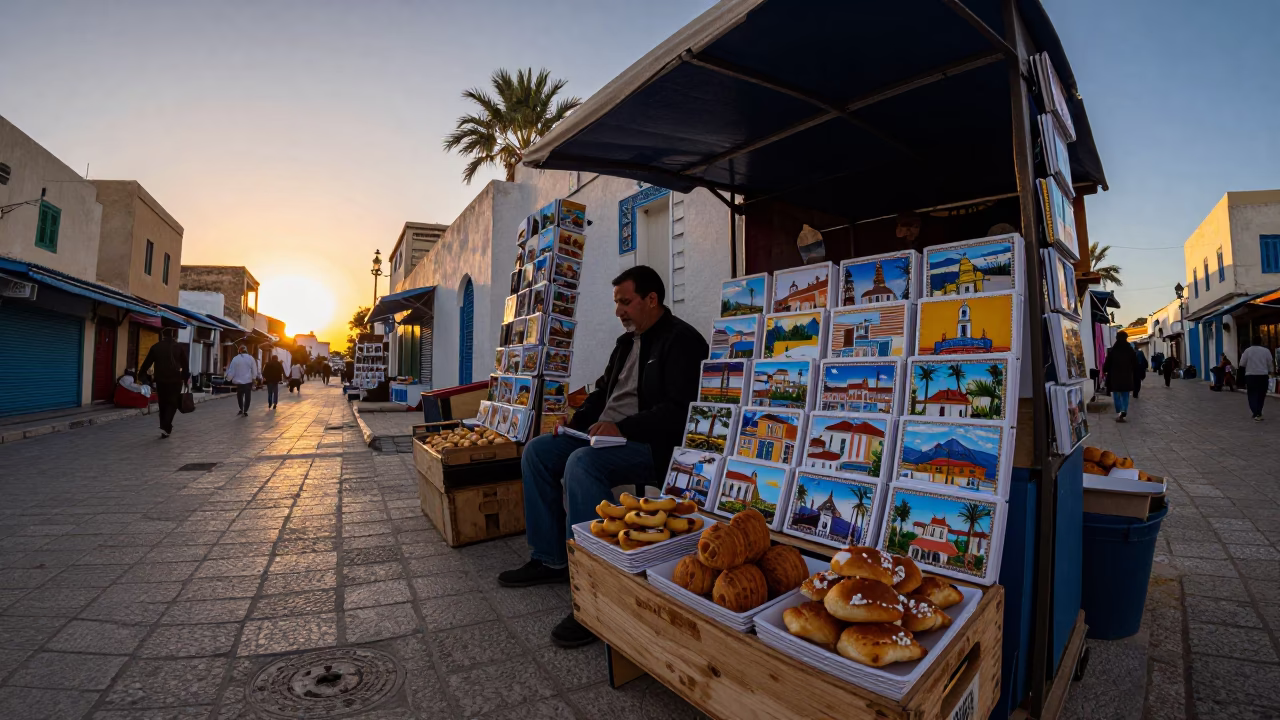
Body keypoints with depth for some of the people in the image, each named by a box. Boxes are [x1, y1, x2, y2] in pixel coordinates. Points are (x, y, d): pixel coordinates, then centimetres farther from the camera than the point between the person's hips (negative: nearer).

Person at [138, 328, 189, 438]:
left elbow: (147, 362, 10)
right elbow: (185, 364, 3)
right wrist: (185, 378, 12)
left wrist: (140, 373, 26)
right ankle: (165, 427, -14)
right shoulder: (178, 347, 2)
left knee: (163, 404, 12)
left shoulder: (155, 347, 5)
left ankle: (164, 426, 14)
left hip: (161, 380, 2)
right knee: (172, 404, 0)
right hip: (175, 380, -2)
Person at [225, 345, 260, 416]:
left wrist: (228, 379, 12)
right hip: (248, 381, -1)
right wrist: (253, 378, 14)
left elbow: (232, 371, 0)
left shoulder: (235, 359, -3)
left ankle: (241, 409, 20)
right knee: (247, 396, 4)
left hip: (239, 381, 1)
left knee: (239, 395, 19)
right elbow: (254, 371, 1)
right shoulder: (251, 358, -3)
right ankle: (245, 412, 2)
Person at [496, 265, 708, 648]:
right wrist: (576, 422, 7)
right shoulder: (627, 341, 19)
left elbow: (678, 410, -21)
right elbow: (603, 391, 25)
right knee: (536, 451, 2)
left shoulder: (682, 340, -10)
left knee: (581, 462, -33)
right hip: (607, 435, 10)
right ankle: (550, 559, 10)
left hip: (651, 445, -10)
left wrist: (622, 427, -25)